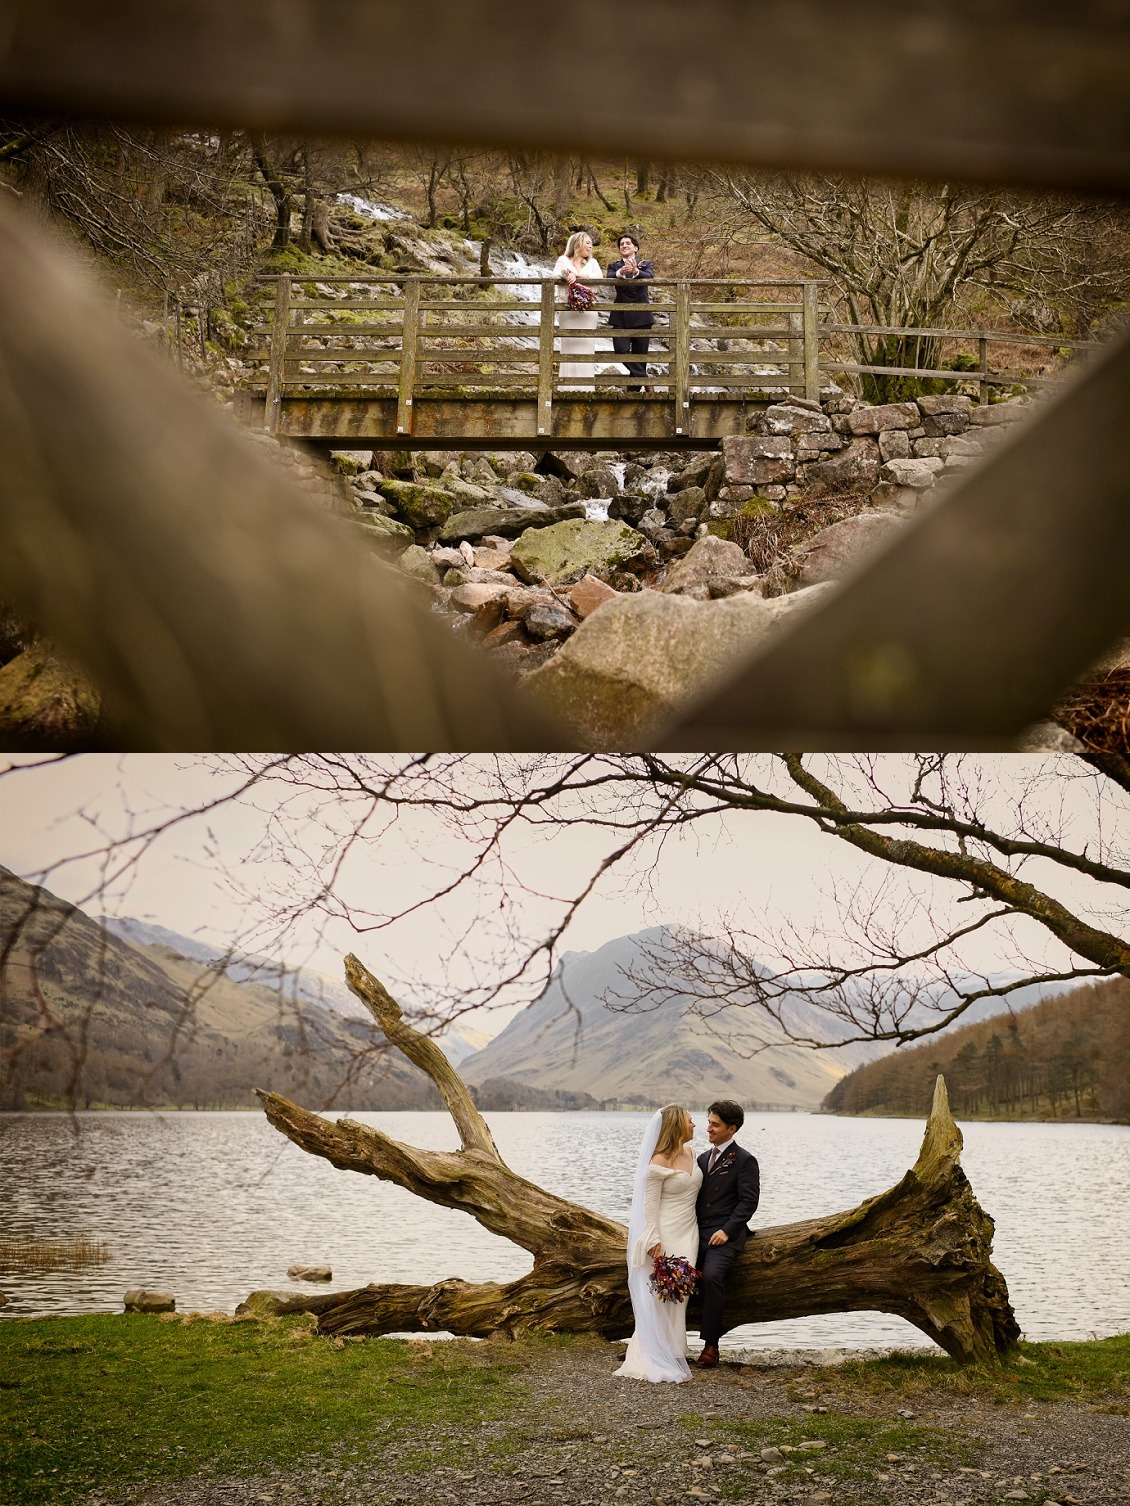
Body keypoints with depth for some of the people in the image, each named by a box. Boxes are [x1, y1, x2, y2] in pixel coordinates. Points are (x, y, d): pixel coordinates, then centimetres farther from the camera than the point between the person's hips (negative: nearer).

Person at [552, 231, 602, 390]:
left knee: (586, 349, -2)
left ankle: (585, 388, -2)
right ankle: (568, 388, -7)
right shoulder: (563, 260, 10)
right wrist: (565, 274, -27)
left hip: (588, 312, 2)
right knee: (569, 349, -6)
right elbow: (555, 276, -5)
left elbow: (598, 277, -4)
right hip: (568, 310, -2)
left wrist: (578, 275, -18)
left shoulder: (592, 262, 15)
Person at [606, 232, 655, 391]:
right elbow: (609, 278, -9)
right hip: (621, 316, 1)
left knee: (640, 354, 1)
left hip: (641, 316, -1)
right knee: (621, 350, -16)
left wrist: (636, 272, -34)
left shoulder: (645, 265, 11)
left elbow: (650, 277, -12)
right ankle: (644, 378, -1)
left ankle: (633, 389, 11)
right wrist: (620, 273, -32)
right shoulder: (614, 266, 14)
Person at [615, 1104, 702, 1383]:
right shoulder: (658, 1163, -15)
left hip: (687, 1233, 7)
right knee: (659, 1294, -4)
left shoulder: (689, 1152, 8)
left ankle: (672, 1354, 16)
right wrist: (653, 1243, -19)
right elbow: (650, 1205, -14)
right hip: (665, 1234, -7)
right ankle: (655, 1359, 3)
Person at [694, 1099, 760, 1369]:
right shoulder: (703, 1158, 20)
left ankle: (711, 1344, -20)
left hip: (725, 1235, -6)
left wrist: (727, 1230, -16)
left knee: (711, 1276, -30)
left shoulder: (745, 1161, -1)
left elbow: (749, 1201, -7)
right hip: (697, 1233, 6)